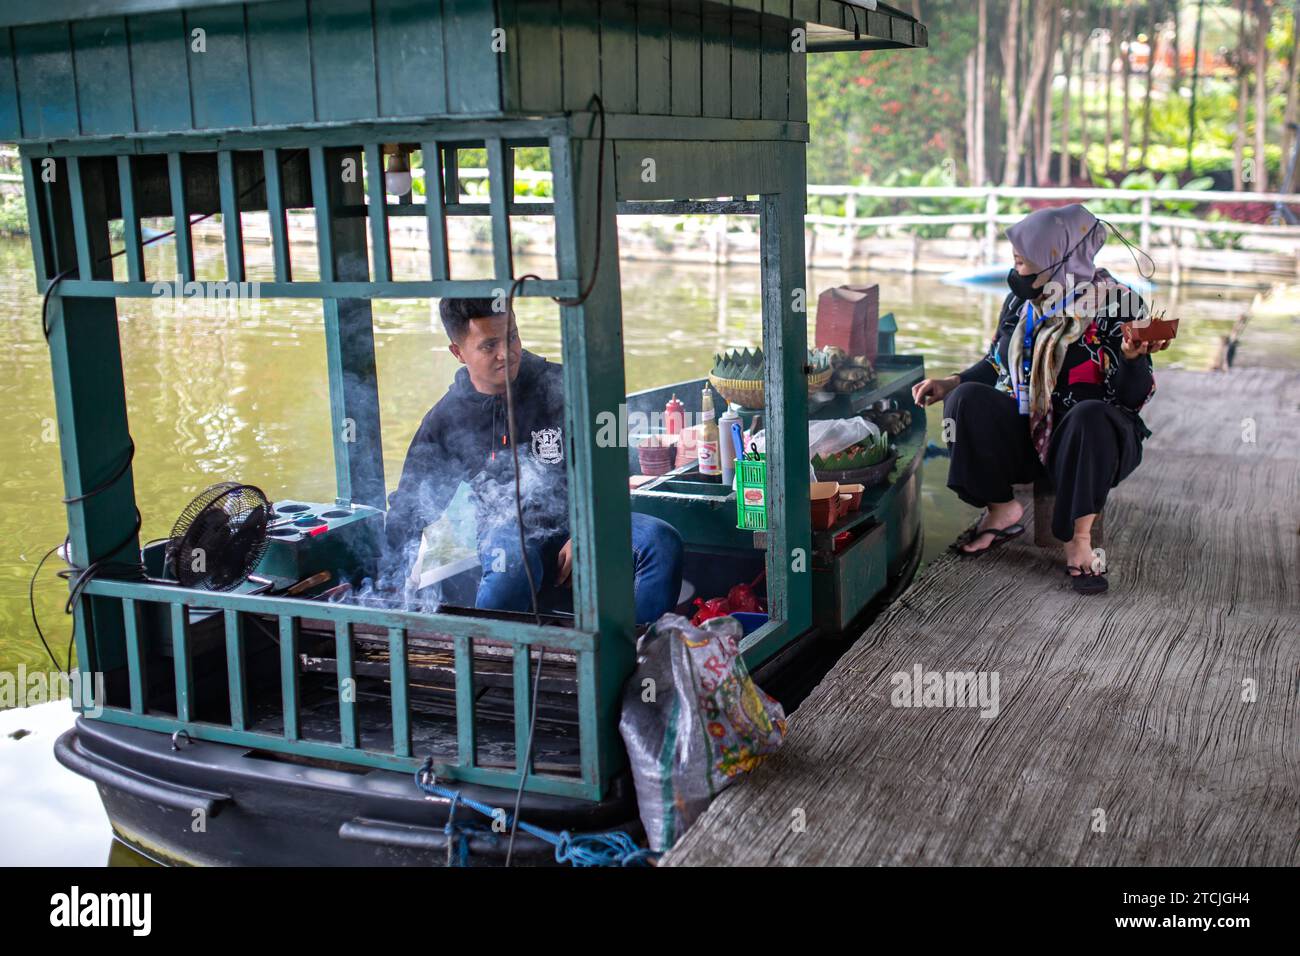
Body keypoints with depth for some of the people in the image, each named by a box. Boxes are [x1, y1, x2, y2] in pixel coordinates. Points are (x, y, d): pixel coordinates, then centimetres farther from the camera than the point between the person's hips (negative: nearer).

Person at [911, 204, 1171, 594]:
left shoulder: (1119, 305, -11)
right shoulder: (1020, 301, 4)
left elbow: (1133, 397, -14)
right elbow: (997, 364, 17)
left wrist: (1132, 357, -33)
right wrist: (950, 383, 4)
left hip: (1094, 436, -4)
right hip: (1027, 431, 5)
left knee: (1090, 416, -39)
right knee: (967, 399, -22)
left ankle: (1079, 540, -25)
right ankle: (1002, 511, -6)